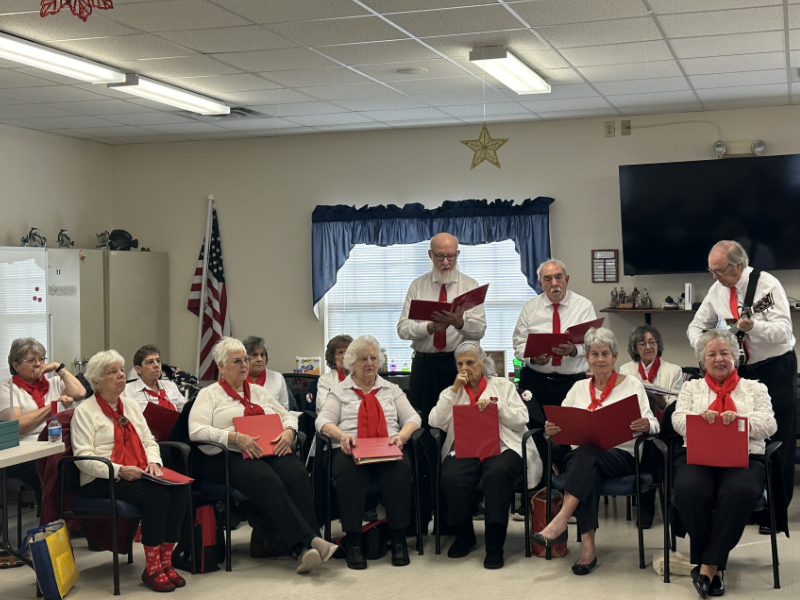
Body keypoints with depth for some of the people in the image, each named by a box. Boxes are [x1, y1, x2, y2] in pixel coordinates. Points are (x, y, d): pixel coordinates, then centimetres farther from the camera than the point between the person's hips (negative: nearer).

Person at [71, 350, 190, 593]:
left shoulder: (131, 405, 21)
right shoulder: (85, 411, 0)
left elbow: (149, 442, 21)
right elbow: (84, 457, -10)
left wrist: (153, 462, -2)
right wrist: (119, 470, -22)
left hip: (138, 474, 6)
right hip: (102, 481, -6)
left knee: (181, 489, -23)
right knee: (157, 494, -32)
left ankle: (165, 561, -17)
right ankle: (152, 568, -22)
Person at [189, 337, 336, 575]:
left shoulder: (259, 391, 29)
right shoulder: (209, 394, 11)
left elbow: (288, 416, 28)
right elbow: (196, 430, -5)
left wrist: (289, 432, 2)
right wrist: (235, 437, -16)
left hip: (272, 452, 5)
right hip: (230, 457, -4)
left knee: (298, 474, -30)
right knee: (267, 480, -36)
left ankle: (304, 550, -40)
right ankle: (308, 540, -43)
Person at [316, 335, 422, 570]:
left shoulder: (392, 390, 25)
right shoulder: (339, 391, 20)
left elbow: (413, 418, 12)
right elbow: (324, 421, 5)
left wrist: (402, 436, -10)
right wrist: (342, 435, -17)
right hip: (351, 451, -1)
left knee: (399, 469, -35)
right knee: (348, 472, -38)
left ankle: (399, 539, -29)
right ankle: (353, 541, -33)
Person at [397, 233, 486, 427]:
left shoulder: (470, 285, 7)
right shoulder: (417, 286, 9)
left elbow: (479, 330, -4)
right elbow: (403, 329, -1)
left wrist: (459, 323, -25)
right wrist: (430, 327, -19)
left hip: (459, 363, -1)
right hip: (424, 365, 1)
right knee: (427, 424, -1)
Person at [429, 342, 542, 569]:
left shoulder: (503, 386, 18)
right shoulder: (451, 392, 22)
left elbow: (521, 420, 6)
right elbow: (436, 422, 3)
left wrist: (495, 404, -8)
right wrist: (454, 390, 1)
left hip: (502, 447, -1)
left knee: (497, 473, -37)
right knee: (451, 478, -32)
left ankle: (495, 546, -29)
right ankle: (464, 536, -6)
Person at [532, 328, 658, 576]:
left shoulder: (632, 385, 11)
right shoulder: (580, 388, 21)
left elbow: (652, 424, 0)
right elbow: (561, 422, 11)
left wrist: (646, 425, -25)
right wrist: (551, 428, -14)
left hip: (621, 456, -2)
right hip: (581, 455, 2)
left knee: (587, 454, -36)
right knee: (588, 470, -35)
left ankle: (560, 521, -44)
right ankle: (588, 547, -40)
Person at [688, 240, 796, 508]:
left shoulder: (766, 284, -14)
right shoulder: (718, 289, 3)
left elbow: (784, 330, -23)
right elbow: (696, 325, 13)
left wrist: (753, 327, -40)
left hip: (775, 369, -5)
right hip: (741, 371, 5)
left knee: (777, 443, -2)